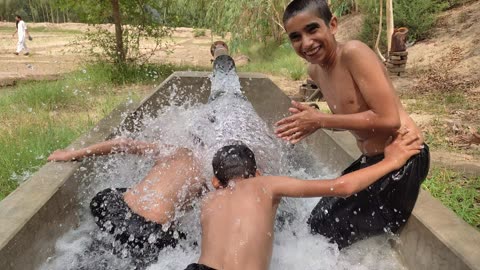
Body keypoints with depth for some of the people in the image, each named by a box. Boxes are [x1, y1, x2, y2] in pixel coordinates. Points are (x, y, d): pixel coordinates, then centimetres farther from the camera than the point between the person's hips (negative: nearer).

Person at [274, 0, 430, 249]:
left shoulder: (354, 52, -22)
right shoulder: (315, 71, 2)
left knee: (340, 234, 3)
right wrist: (313, 123, -7)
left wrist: (321, 121, -22)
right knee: (320, 221, 18)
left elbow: (388, 120, -27)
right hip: (371, 160, 8)